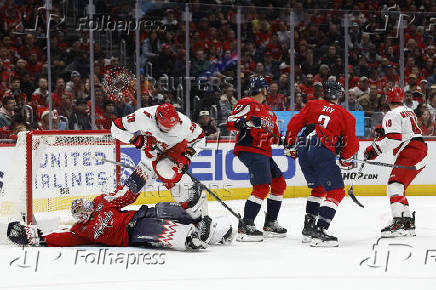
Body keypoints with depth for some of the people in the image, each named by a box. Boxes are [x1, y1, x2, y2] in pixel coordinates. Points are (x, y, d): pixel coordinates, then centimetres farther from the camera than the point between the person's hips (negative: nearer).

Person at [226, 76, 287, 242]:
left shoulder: (268, 111, 23)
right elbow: (230, 122, -15)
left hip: (263, 153, 10)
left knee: (279, 184, 15)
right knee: (262, 187, -20)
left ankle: (270, 224, 25)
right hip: (250, 151, -10)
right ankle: (245, 227, -23)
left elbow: (274, 134, 28)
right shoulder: (247, 104, -5)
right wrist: (247, 122, -31)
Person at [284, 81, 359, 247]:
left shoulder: (312, 105, 16)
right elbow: (351, 142, 9)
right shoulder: (345, 115, 10)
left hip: (303, 150, 5)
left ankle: (308, 228, 24)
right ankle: (319, 231, -16)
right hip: (323, 153, -5)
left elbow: (294, 124, 12)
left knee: (317, 188, 24)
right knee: (336, 192, -2)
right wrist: (345, 160, 25)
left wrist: (290, 146, 22)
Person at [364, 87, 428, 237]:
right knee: (398, 186, 15)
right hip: (421, 151, 10)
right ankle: (408, 224, 15)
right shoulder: (409, 111, 22)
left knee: (395, 184, -18)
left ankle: (398, 223, -33)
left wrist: (375, 149, -16)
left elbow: (394, 139, -19)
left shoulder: (392, 115, -8)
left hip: (410, 153, -10)